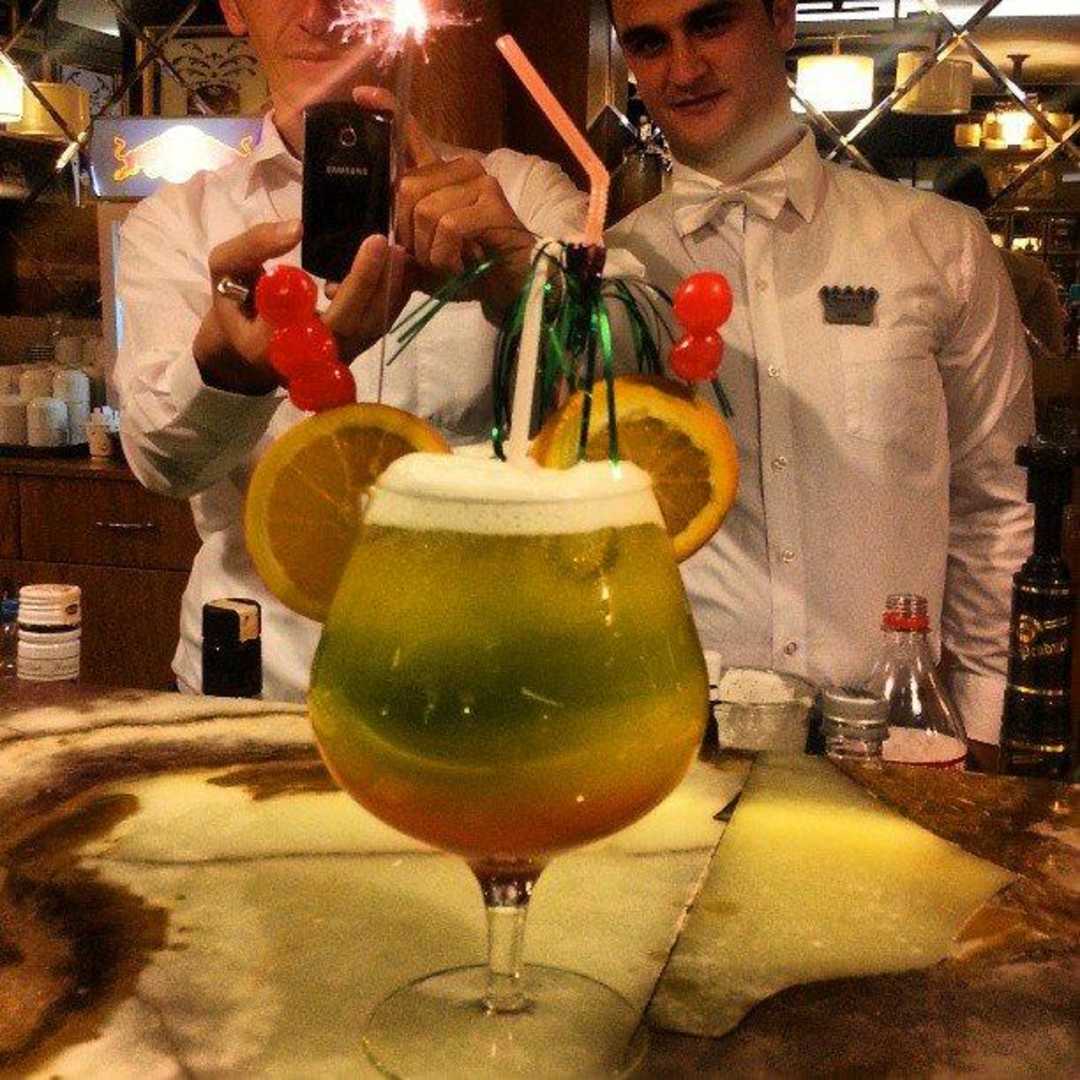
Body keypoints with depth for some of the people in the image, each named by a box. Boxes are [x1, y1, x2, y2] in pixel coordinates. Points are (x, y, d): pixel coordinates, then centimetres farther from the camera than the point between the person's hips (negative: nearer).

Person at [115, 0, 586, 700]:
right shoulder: (175, 221, 10)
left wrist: (525, 272, -29)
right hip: (256, 679, 1)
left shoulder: (517, 192, 9)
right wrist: (225, 358, -30)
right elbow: (163, 456, -7)